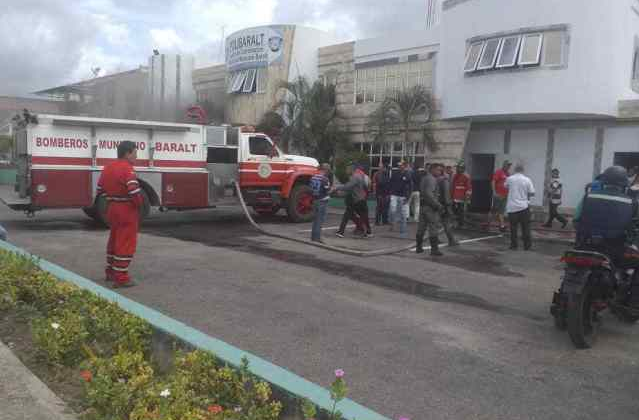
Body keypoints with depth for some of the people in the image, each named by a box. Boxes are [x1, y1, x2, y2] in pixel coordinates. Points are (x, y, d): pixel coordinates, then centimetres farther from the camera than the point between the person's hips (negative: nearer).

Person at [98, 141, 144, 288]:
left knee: (115, 240, 21)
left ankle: (111, 272, 33)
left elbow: (100, 190, 15)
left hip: (112, 209, 9)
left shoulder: (108, 168, 10)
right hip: (127, 211, -9)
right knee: (126, 244, -2)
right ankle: (121, 278, 1)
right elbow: (135, 192, -27)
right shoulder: (127, 169, -18)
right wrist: (140, 203, -10)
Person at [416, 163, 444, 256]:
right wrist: (437, 205, -22)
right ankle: (434, 249, -5)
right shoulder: (431, 179, -15)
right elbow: (429, 194, -25)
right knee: (434, 228, -6)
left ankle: (419, 247, 20)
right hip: (430, 207, -10)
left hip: (423, 206, 10)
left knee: (421, 227, 13)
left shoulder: (424, 178, 16)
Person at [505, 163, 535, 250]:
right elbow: (532, 193, -4)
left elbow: (505, 186, 19)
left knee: (513, 227, 7)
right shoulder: (527, 180, -5)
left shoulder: (509, 179, -3)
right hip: (524, 206, -1)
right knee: (525, 227, 8)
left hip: (512, 207, 1)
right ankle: (527, 245, 11)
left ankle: (514, 245, 10)